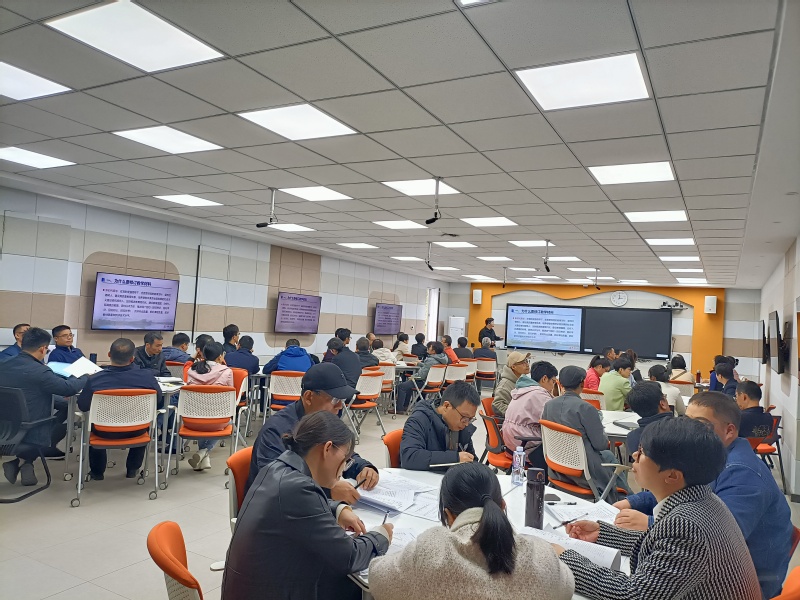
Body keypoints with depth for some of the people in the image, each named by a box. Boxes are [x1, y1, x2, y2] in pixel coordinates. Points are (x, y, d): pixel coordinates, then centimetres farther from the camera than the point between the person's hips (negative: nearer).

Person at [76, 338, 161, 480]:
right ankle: (132, 469, 42)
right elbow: (158, 398, -1)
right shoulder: (147, 376, -22)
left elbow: (83, 407, -8)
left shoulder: (94, 379, -25)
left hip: (105, 432, 0)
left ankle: (97, 471, 45)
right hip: (136, 431, 0)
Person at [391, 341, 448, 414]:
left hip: (425, 383, -10)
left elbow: (421, 375, -26)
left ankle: (399, 409, 6)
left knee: (400, 386, -1)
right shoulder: (441, 359, 1)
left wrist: (413, 377, -9)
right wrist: (420, 364, 21)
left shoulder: (430, 360, -28)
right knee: (408, 384, 30)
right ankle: (405, 405, 35)